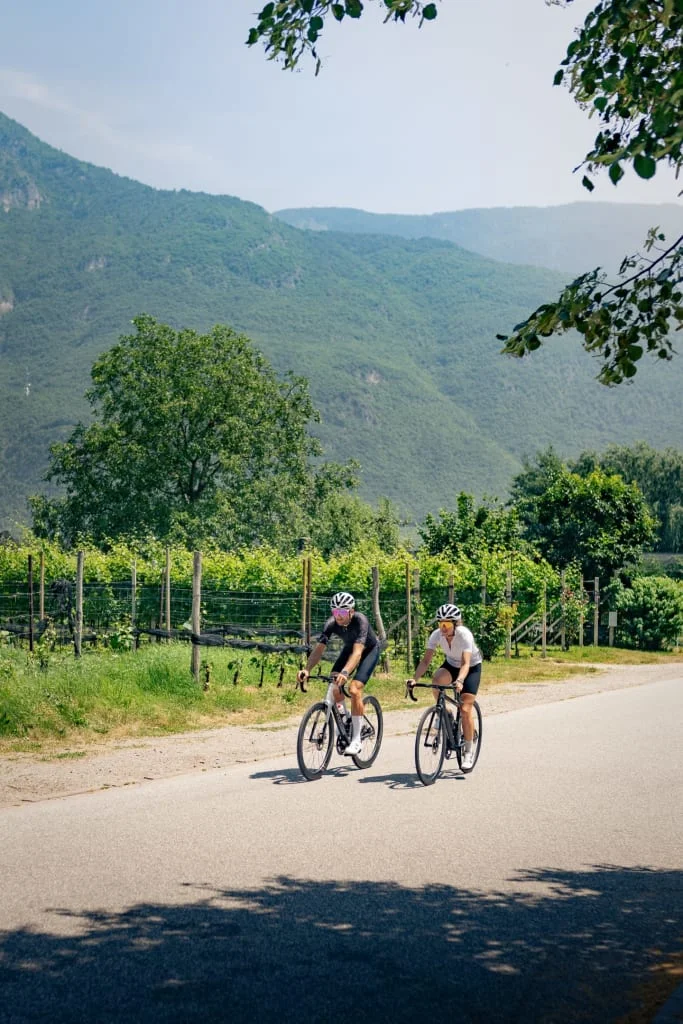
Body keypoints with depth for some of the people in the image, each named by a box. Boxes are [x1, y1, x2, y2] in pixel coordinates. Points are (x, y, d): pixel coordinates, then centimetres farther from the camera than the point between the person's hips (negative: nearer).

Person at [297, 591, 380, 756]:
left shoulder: (360, 620, -37)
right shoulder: (331, 623, -25)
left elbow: (357, 652, -48)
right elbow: (319, 649, -31)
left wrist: (345, 672, -63)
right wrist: (307, 669, -48)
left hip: (369, 650, -5)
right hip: (349, 648, 5)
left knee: (354, 689, -22)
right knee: (334, 686, -17)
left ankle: (356, 741, -14)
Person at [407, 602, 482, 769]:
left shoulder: (464, 635, -34)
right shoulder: (436, 635, -23)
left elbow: (466, 663, -43)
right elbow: (426, 661, -24)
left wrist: (459, 681, -61)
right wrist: (415, 678, -41)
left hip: (472, 667, -3)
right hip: (451, 664, 3)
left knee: (465, 709, -14)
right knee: (436, 681, -32)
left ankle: (469, 750, 2)